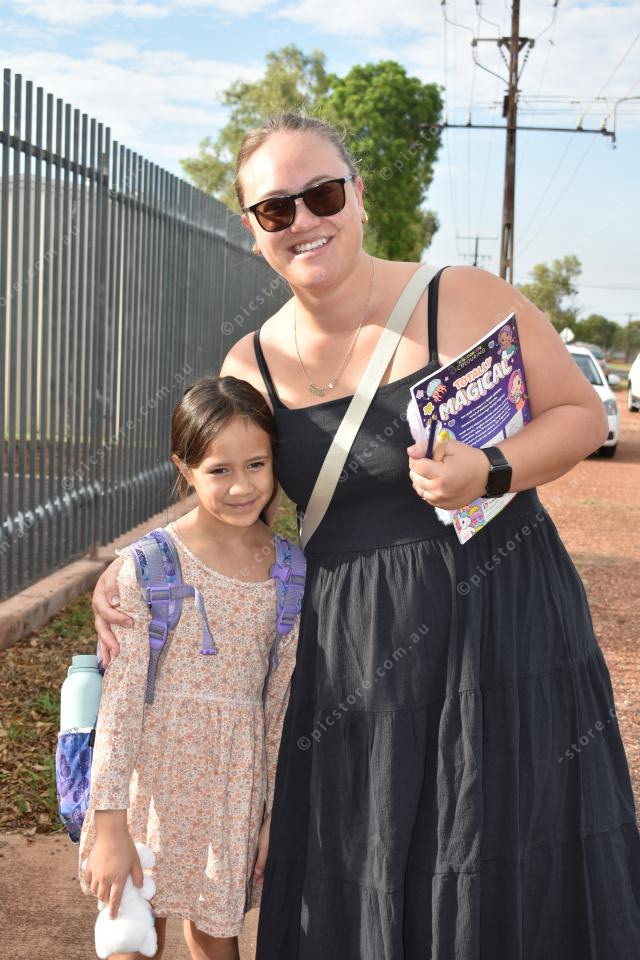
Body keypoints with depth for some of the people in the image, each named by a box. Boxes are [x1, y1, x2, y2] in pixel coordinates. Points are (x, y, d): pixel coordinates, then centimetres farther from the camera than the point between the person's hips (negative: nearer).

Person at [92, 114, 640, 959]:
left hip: (499, 623, -3)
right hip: (355, 653, 3)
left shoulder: (465, 302, -9)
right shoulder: (251, 365, 2)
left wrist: (490, 472, -20)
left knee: (511, 876, 7)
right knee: (357, 882, 13)